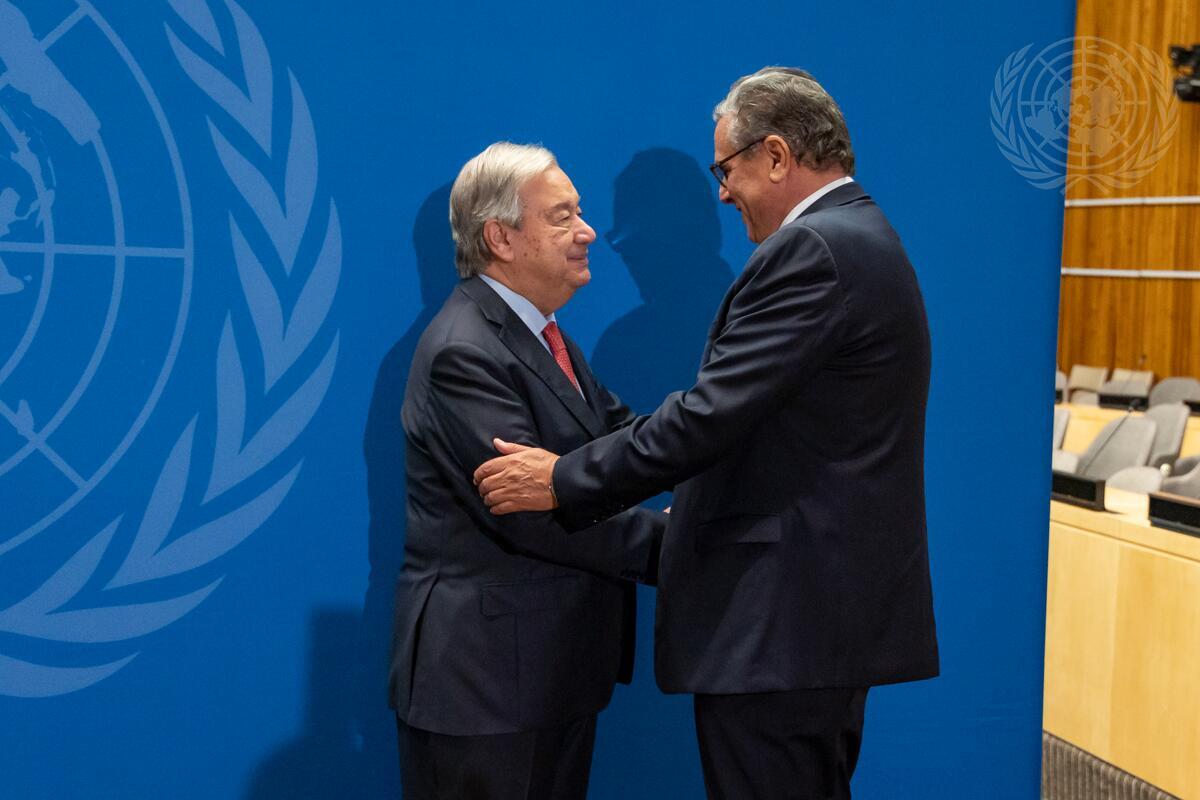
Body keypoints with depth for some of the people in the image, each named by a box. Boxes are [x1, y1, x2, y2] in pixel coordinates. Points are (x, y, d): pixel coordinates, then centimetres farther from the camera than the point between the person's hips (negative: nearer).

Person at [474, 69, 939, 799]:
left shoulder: (810, 251, -16)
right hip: (837, 603, 11)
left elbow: (711, 414, -21)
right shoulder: (862, 238, 16)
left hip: (779, 618, -11)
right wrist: (697, 508, 21)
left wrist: (564, 481, -12)